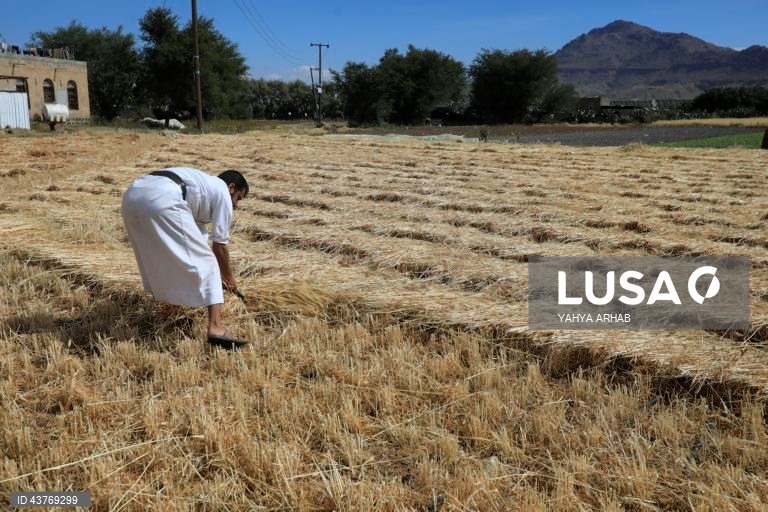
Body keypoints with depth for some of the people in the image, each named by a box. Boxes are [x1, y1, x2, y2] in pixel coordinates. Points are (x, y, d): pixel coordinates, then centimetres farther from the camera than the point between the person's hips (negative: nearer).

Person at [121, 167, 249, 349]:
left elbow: (197, 237, 46)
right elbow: (219, 244, 18)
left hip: (132, 195, 9)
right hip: (162, 201, -9)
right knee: (206, 264, 1)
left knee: (159, 256, 32)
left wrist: (218, 272, 53)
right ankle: (216, 327, -7)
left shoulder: (203, 185, 40)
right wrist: (228, 276, 34)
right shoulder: (222, 192, 19)